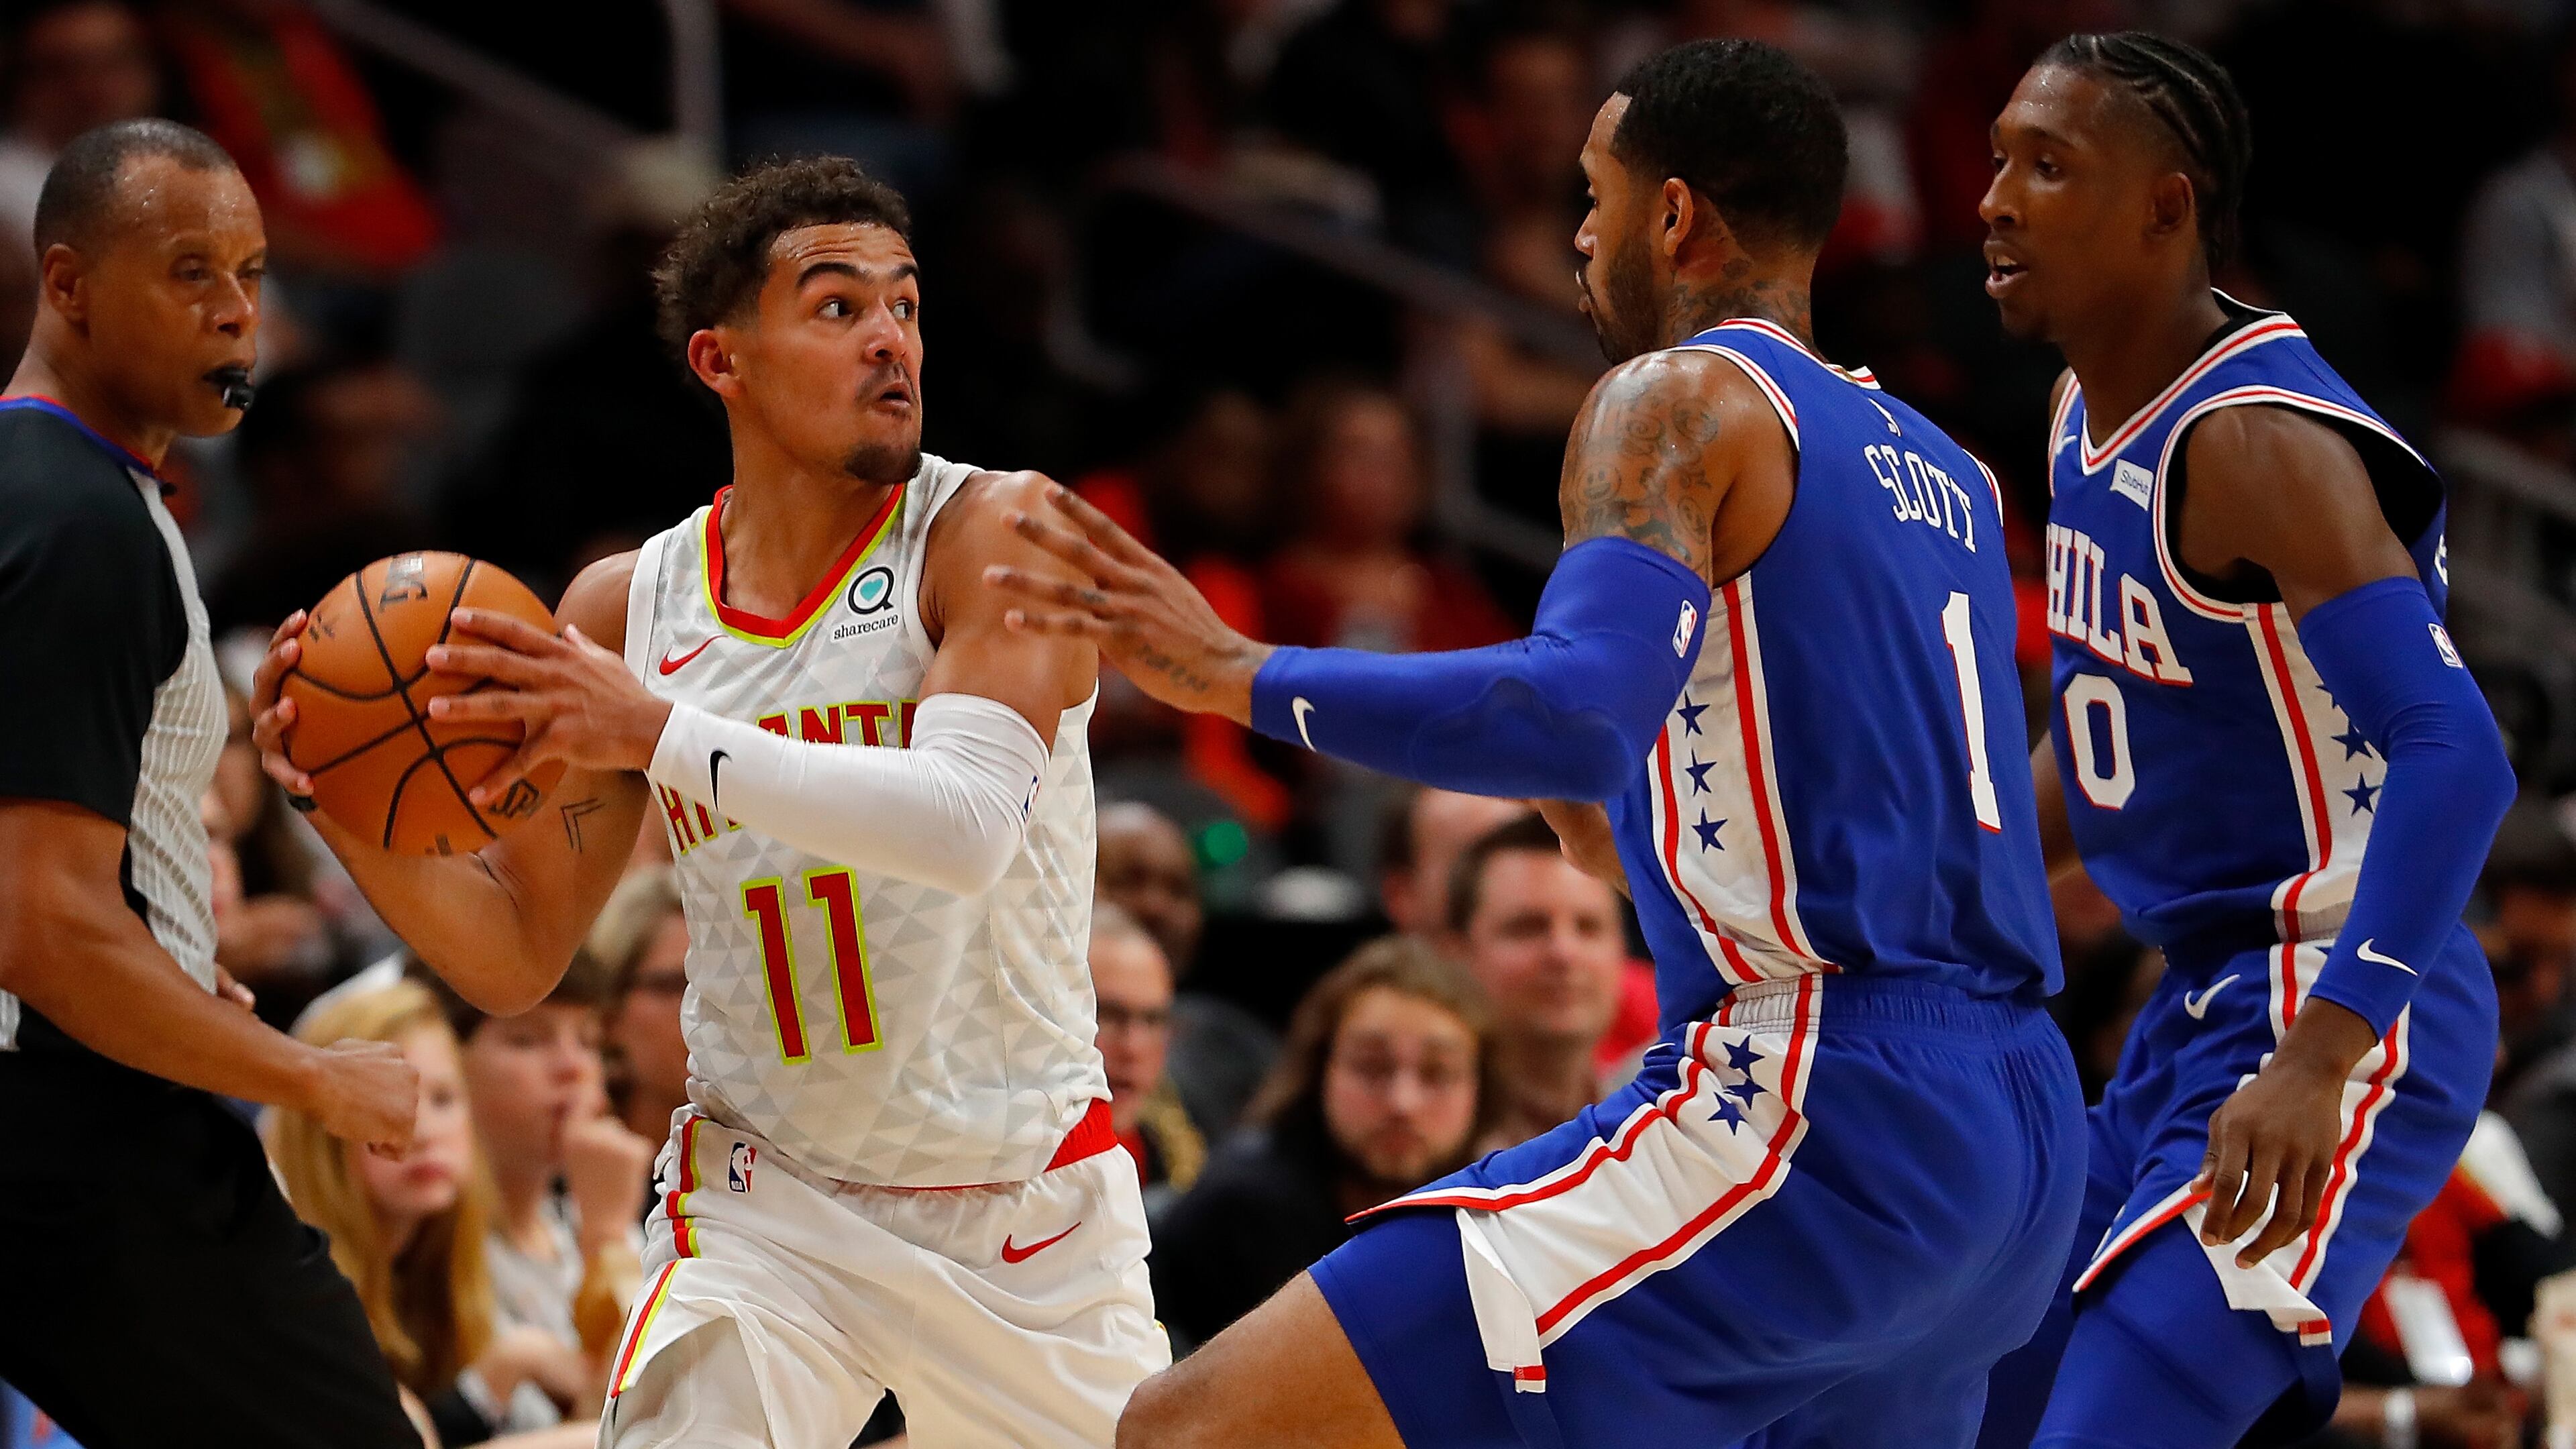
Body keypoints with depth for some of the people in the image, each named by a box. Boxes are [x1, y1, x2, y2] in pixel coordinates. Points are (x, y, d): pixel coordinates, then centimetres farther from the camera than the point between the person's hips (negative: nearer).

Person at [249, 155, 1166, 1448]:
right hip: (765, 1201, 1)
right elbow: (516, 957, 4)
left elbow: (968, 826, -31)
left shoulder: (997, 536, -13)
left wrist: (663, 734, -38)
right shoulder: (627, 609, -2)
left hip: (1029, 1208, -1)